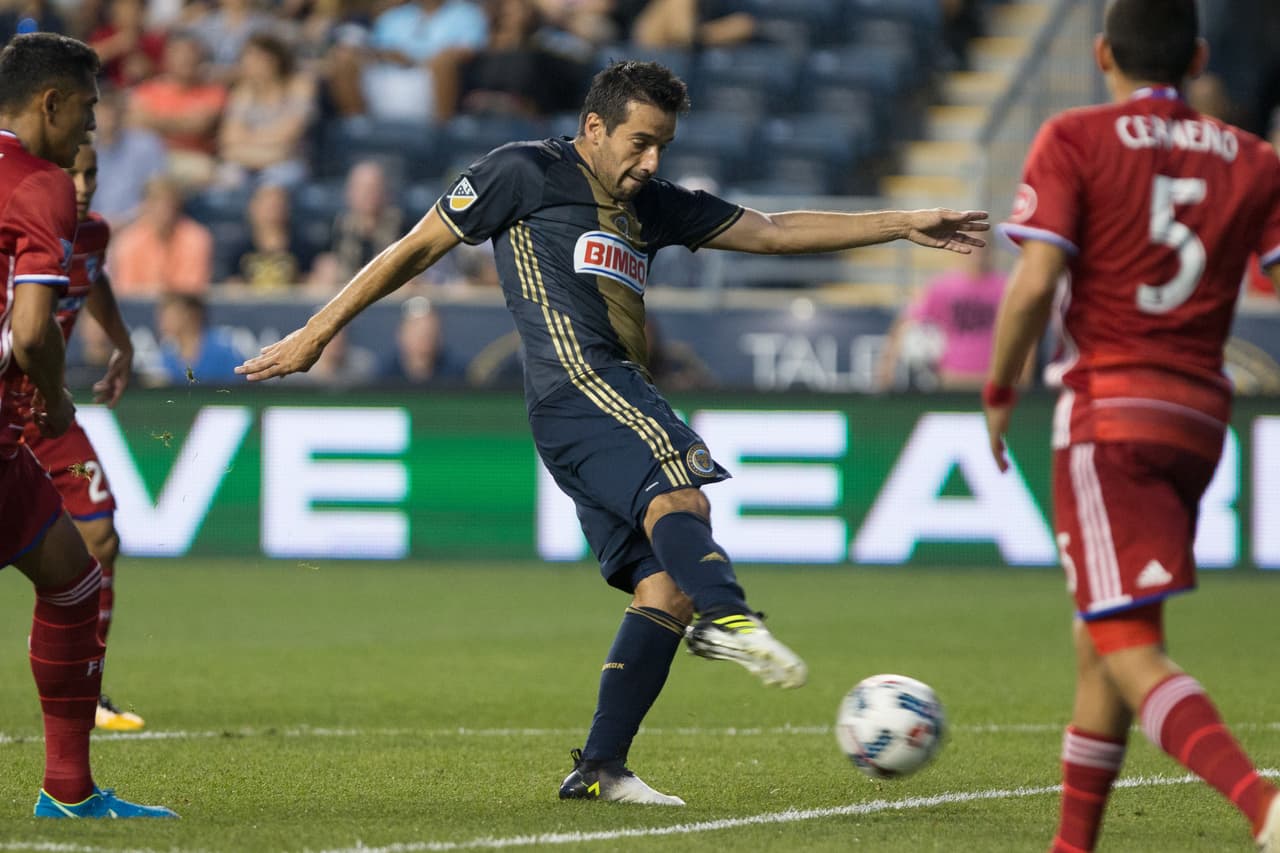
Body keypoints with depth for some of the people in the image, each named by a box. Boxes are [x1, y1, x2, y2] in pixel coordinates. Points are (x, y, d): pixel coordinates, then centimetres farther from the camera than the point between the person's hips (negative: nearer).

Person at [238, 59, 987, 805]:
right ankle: (728, 617, -59)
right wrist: (319, 333, 11)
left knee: (664, 585, -3)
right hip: (577, 385, -8)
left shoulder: (653, 205, 26)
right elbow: (418, 249, 10)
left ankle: (601, 767, -3)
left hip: (622, 395, 8)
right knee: (677, 489, -33)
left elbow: (773, 232, 25)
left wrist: (905, 226, 19)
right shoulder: (525, 173, 6)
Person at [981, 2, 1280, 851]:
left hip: (1109, 410, -5)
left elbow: (1034, 283, -11)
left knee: (1130, 652, -13)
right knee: (1100, 636, 20)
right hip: (1200, 419, 6)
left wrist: (1000, 391, 2)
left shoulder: (1074, 140, -2)